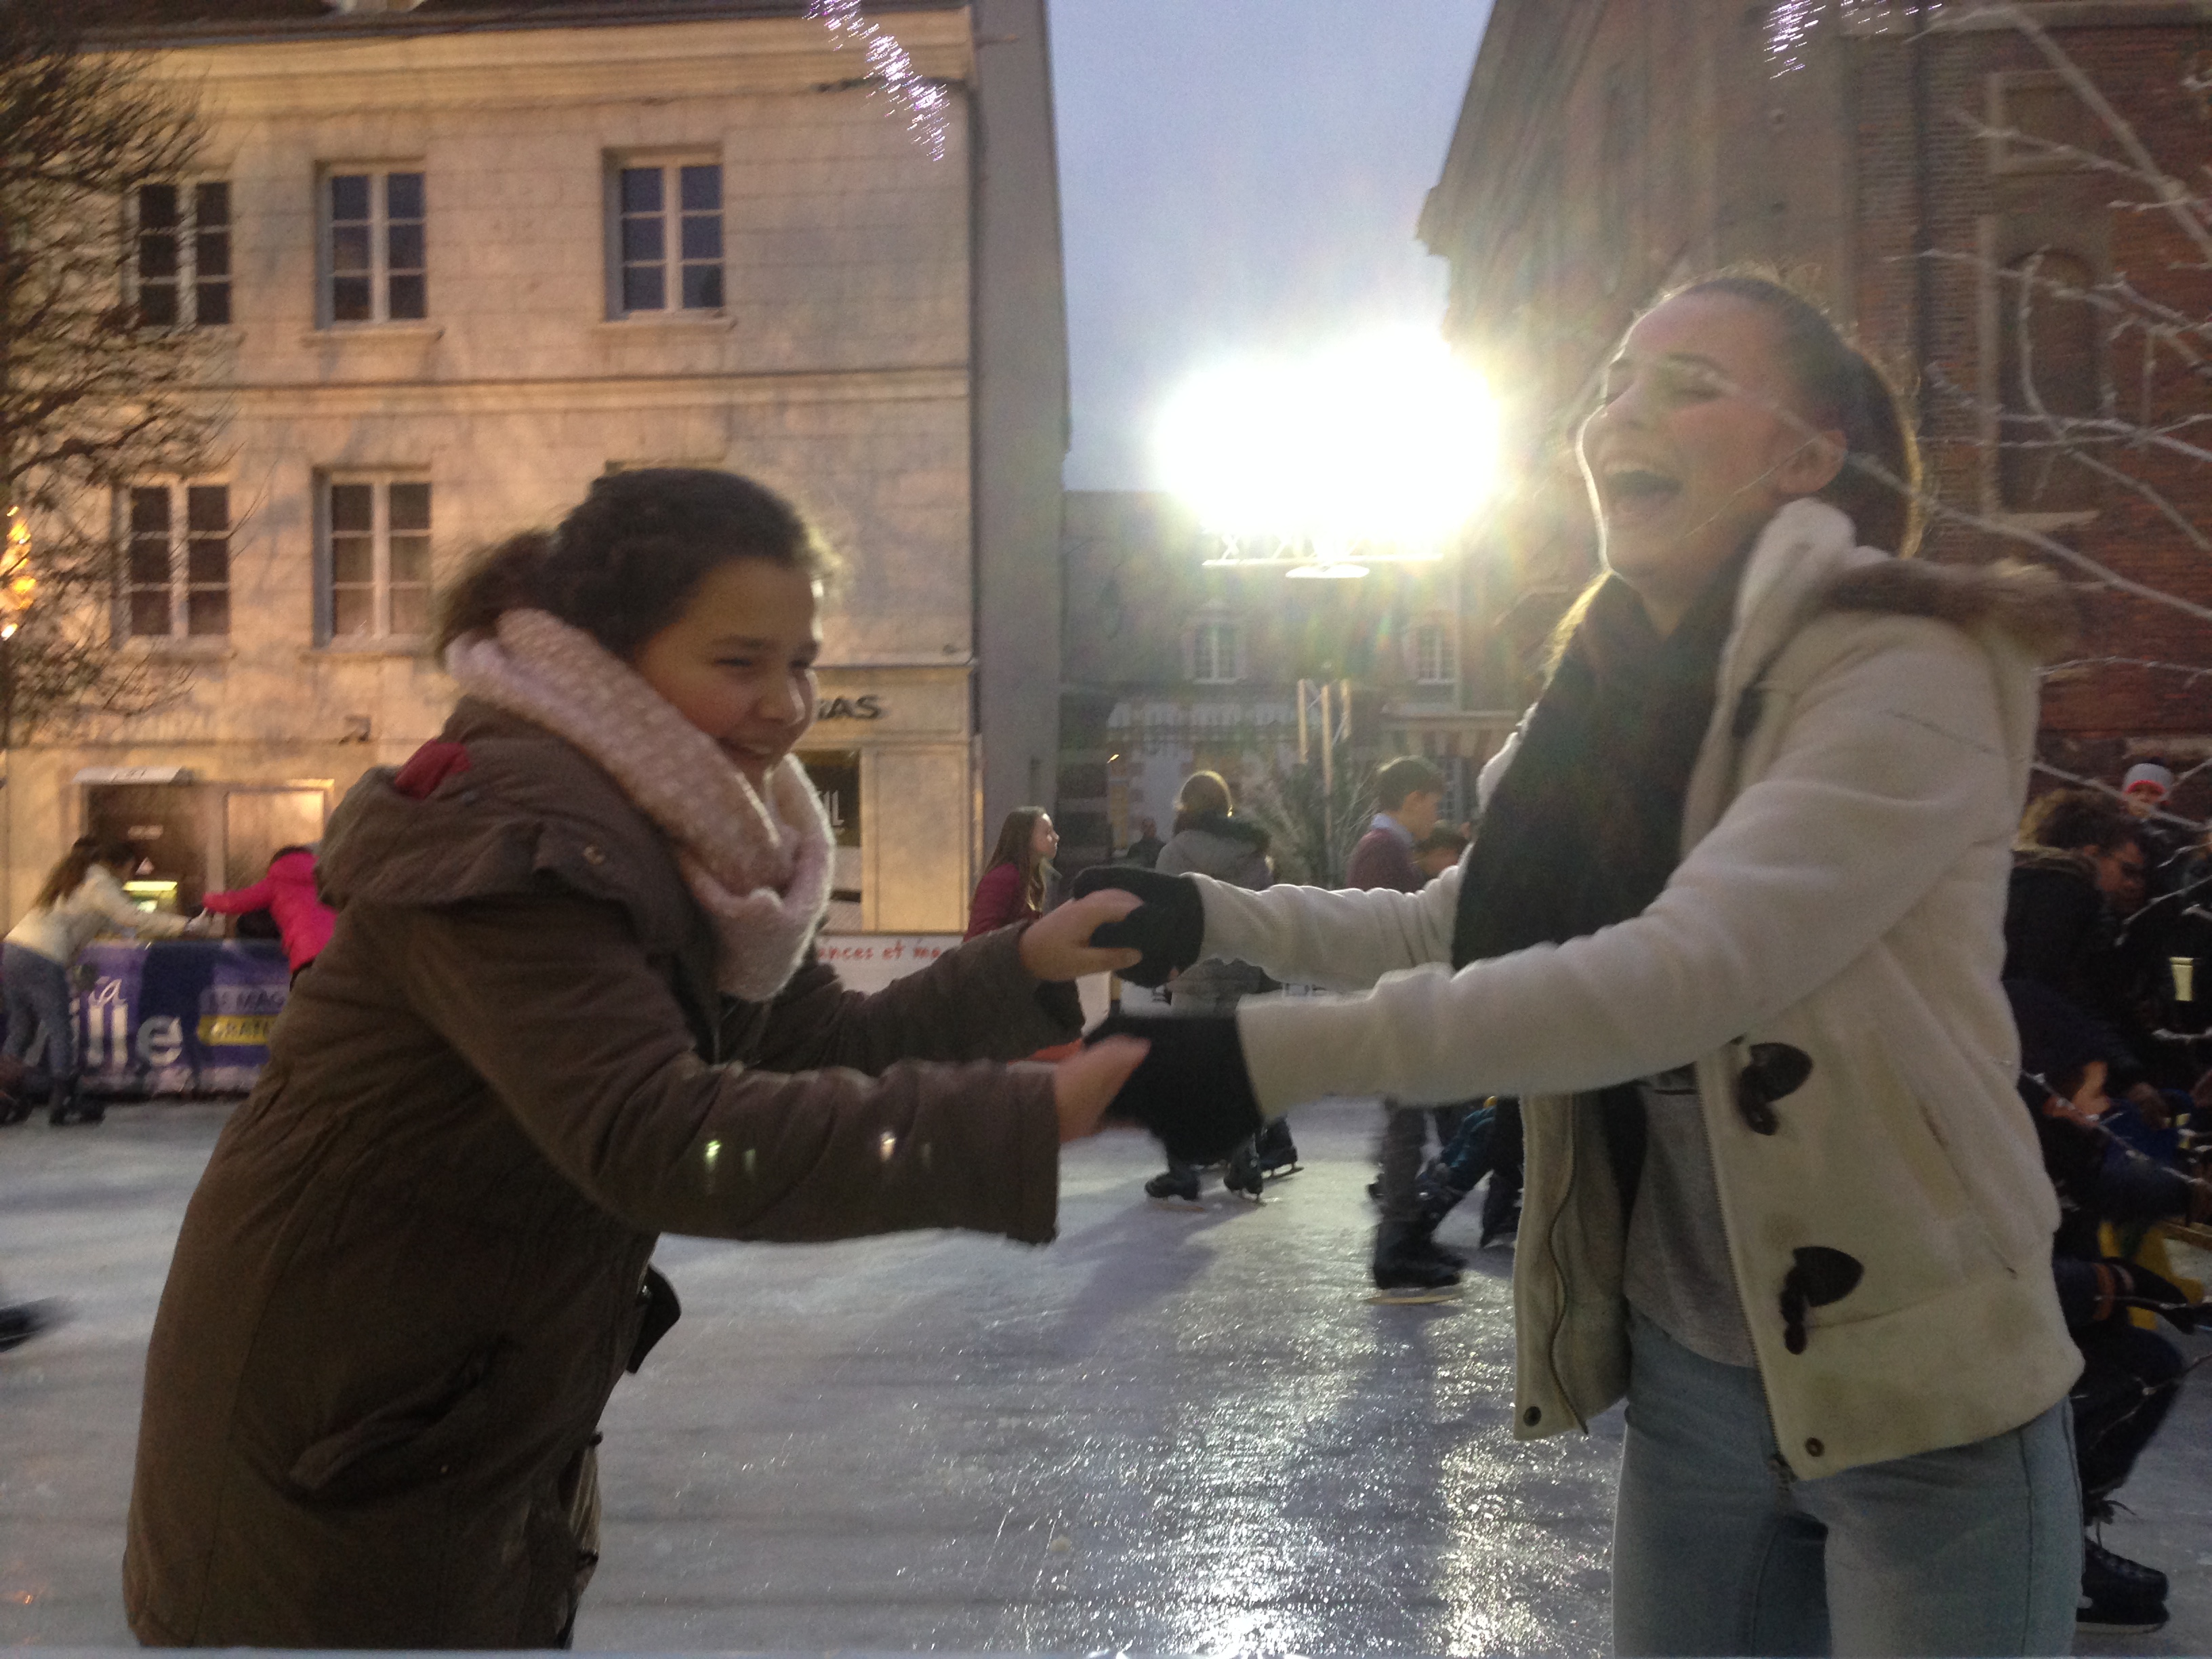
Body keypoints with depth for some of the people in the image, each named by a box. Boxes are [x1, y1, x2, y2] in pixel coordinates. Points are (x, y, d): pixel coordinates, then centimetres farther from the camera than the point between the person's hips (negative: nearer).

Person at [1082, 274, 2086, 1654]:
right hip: (1688, 1364, 6)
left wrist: (1281, 1053, -35)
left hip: (1915, 1386, -6)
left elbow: (1690, 969, -31)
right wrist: (1213, 918, -3)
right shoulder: (1616, 691, 3)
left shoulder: (1906, 671, -18)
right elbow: (1457, 931, 12)